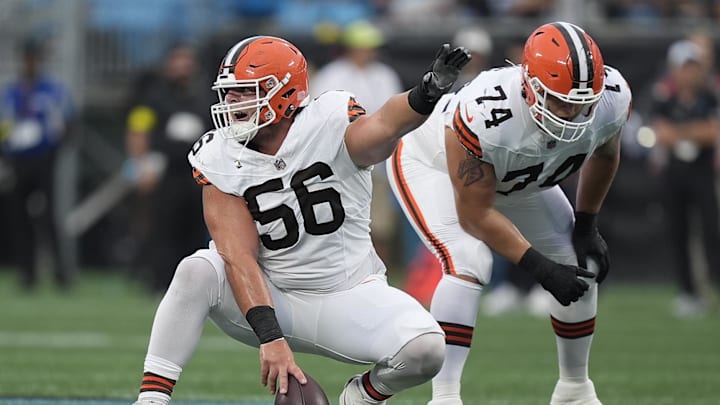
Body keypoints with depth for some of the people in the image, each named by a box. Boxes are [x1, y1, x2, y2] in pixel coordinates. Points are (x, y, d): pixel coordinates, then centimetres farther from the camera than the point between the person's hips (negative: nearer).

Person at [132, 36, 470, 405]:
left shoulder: (331, 125, -15)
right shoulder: (220, 160, -9)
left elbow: (382, 127, -39)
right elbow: (239, 258, -19)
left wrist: (428, 92, -62)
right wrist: (270, 337, -32)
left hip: (346, 297, -1)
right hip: (271, 298, 1)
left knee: (425, 349, -26)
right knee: (196, 271, -27)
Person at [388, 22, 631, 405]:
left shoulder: (610, 98, -30)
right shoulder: (483, 115, -45)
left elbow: (604, 152, -2)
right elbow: (475, 214, -32)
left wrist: (586, 224, 2)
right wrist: (540, 268, -35)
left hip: (516, 179, 6)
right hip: (433, 162, -6)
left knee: (582, 266, 3)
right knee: (468, 263, -29)